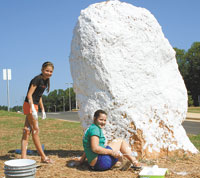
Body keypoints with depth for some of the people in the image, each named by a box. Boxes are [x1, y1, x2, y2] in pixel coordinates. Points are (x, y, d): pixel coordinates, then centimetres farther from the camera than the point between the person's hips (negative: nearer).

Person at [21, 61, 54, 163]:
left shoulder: (45, 81, 13)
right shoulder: (37, 79, -14)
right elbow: (29, 94, -19)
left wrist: (42, 110, 21)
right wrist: (32, 109, -26)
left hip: (34, 105, 9)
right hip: (29, 105, -9)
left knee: (27, 130, 7)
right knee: (35, 130, -3)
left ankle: (23, 156, 10)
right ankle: (43, 157, 3)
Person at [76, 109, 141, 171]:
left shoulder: (90, 128, 18)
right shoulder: (95, 129, -12)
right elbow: (95, 148, -24)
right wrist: (112, 152, -19)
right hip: (101, 162, -11)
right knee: (120, 141, -1)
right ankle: (134, 162, -1)